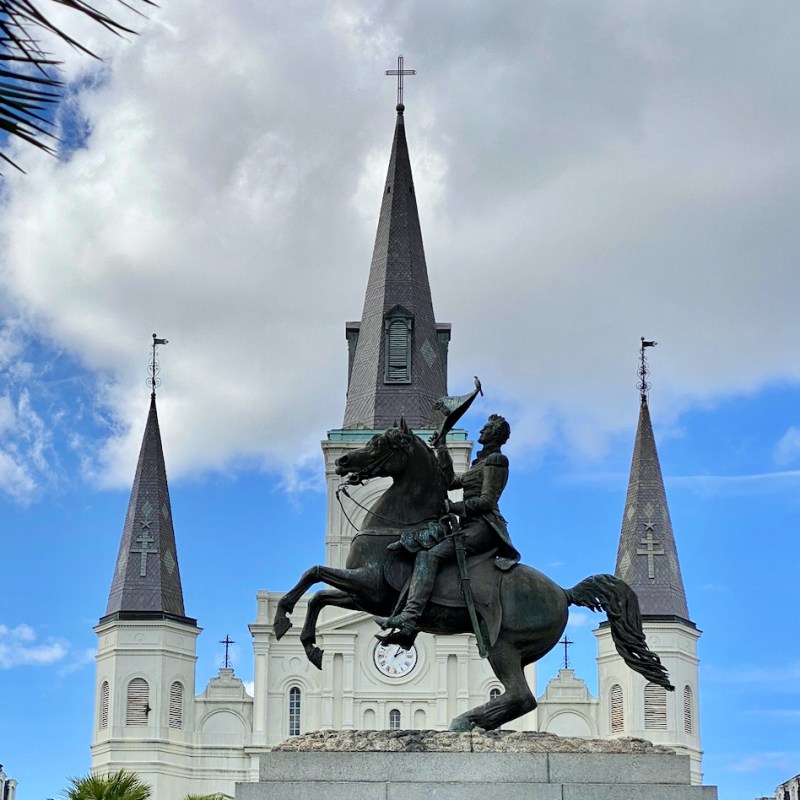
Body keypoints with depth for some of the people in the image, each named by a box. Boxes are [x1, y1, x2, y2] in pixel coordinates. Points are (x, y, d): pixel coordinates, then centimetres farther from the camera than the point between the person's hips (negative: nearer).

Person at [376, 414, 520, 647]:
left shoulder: (495, 461, -2)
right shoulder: (481, 463, 29)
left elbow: (486, 501, -12)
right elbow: (451, 481, 33)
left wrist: (455, 507, -11)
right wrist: (442, 450, 31)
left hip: (482, 527, -9)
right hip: (470, 526, 9)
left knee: (430, 555, -26)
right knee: (423, 555, -5)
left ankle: (409, 617, -41)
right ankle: (407, 631, -15)